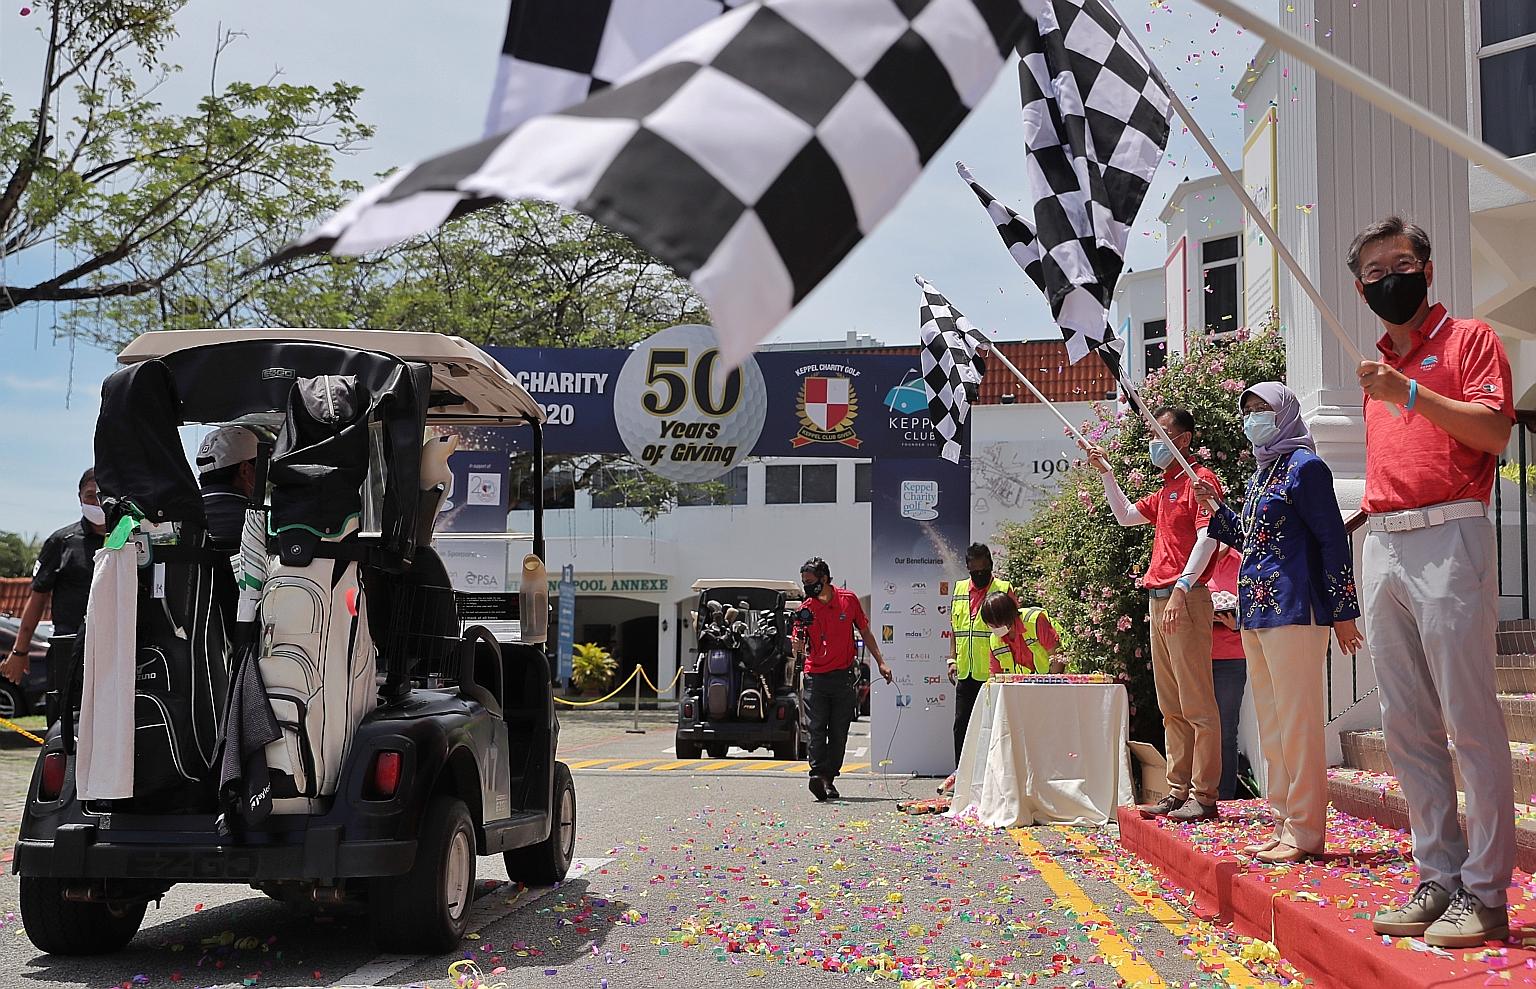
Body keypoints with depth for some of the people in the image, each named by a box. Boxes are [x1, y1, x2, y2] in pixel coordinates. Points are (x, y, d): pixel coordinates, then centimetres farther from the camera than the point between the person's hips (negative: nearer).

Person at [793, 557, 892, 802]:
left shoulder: (848, 599, 1)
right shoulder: (806, 609, -1)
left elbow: (865, 632, 14)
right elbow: (800, 651, 1)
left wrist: (881, 662, 12)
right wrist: (799, 642, -23)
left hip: (844, 677, 1)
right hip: (816, 678, -1)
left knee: (839, 732, 2)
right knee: (816, 729, -12)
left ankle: (830, 778, 8)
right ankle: (818, 775, -17)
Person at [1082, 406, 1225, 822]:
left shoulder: (1199, 480, -6)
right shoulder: (1166, 490, 22)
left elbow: (1207, 537, -15)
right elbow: (1126, 515, 35)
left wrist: (1182, 588, -22)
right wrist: (1106, 473, 26)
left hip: (1187, 601, -10)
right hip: (1159, 600, 10)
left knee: (1196, 704, -8)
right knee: (1171, 707, 9)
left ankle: (1204, 795, -8)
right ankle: (1179, 791, 13)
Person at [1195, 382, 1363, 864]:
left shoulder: (1304, 466, -6)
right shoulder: (1260, 475, 19)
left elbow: (1333, 538, -10)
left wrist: (1342, 611, -12)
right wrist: (1217, 508, 14)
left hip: (1294, 608, -10)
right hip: (1257, 608, 10)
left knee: (1297, 720, -7)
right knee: (1270, 722, 11)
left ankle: (1305, 830, -4)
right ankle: (1284, 823, 17)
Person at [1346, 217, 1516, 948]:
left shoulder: (1469, 339, 3)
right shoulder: (1378, 366, 22)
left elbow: (1495, 430, -11)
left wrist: (1411, 395, -18)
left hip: (1447, 538, -7)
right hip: (1381, 547, 7)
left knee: (1470, 722, -8)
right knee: (1406, 728, 6)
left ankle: (1484, 894, -4)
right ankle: (1437, 881, 12)